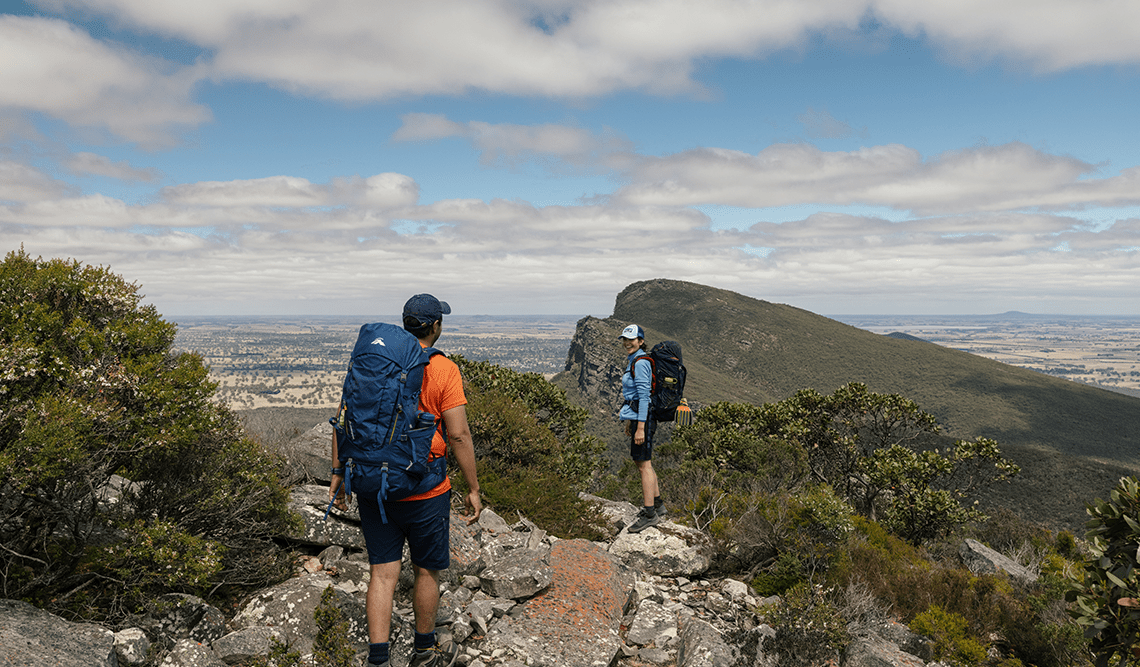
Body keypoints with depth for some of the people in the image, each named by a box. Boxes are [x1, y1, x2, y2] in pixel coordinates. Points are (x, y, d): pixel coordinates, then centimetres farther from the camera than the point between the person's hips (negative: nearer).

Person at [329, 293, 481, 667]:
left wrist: (337, 473, 10)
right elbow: (458, 435, -14)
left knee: (383, 573, 9)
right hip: (425, 492, -3)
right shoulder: (444, 370, -11)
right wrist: (473, 489, -6)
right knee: (426, 571, 15)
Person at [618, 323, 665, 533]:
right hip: (637, 416, 10)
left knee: (643, 465, -5)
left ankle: (649, 514, 1)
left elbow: (644, 396, -21)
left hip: (643, 417, -10)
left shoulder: (640, 363, -16)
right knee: (642, 462, 18)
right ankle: (657, 505, 30)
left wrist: (640, 427, -23)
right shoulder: (633, 361, 15)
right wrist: (629, 421, 26)